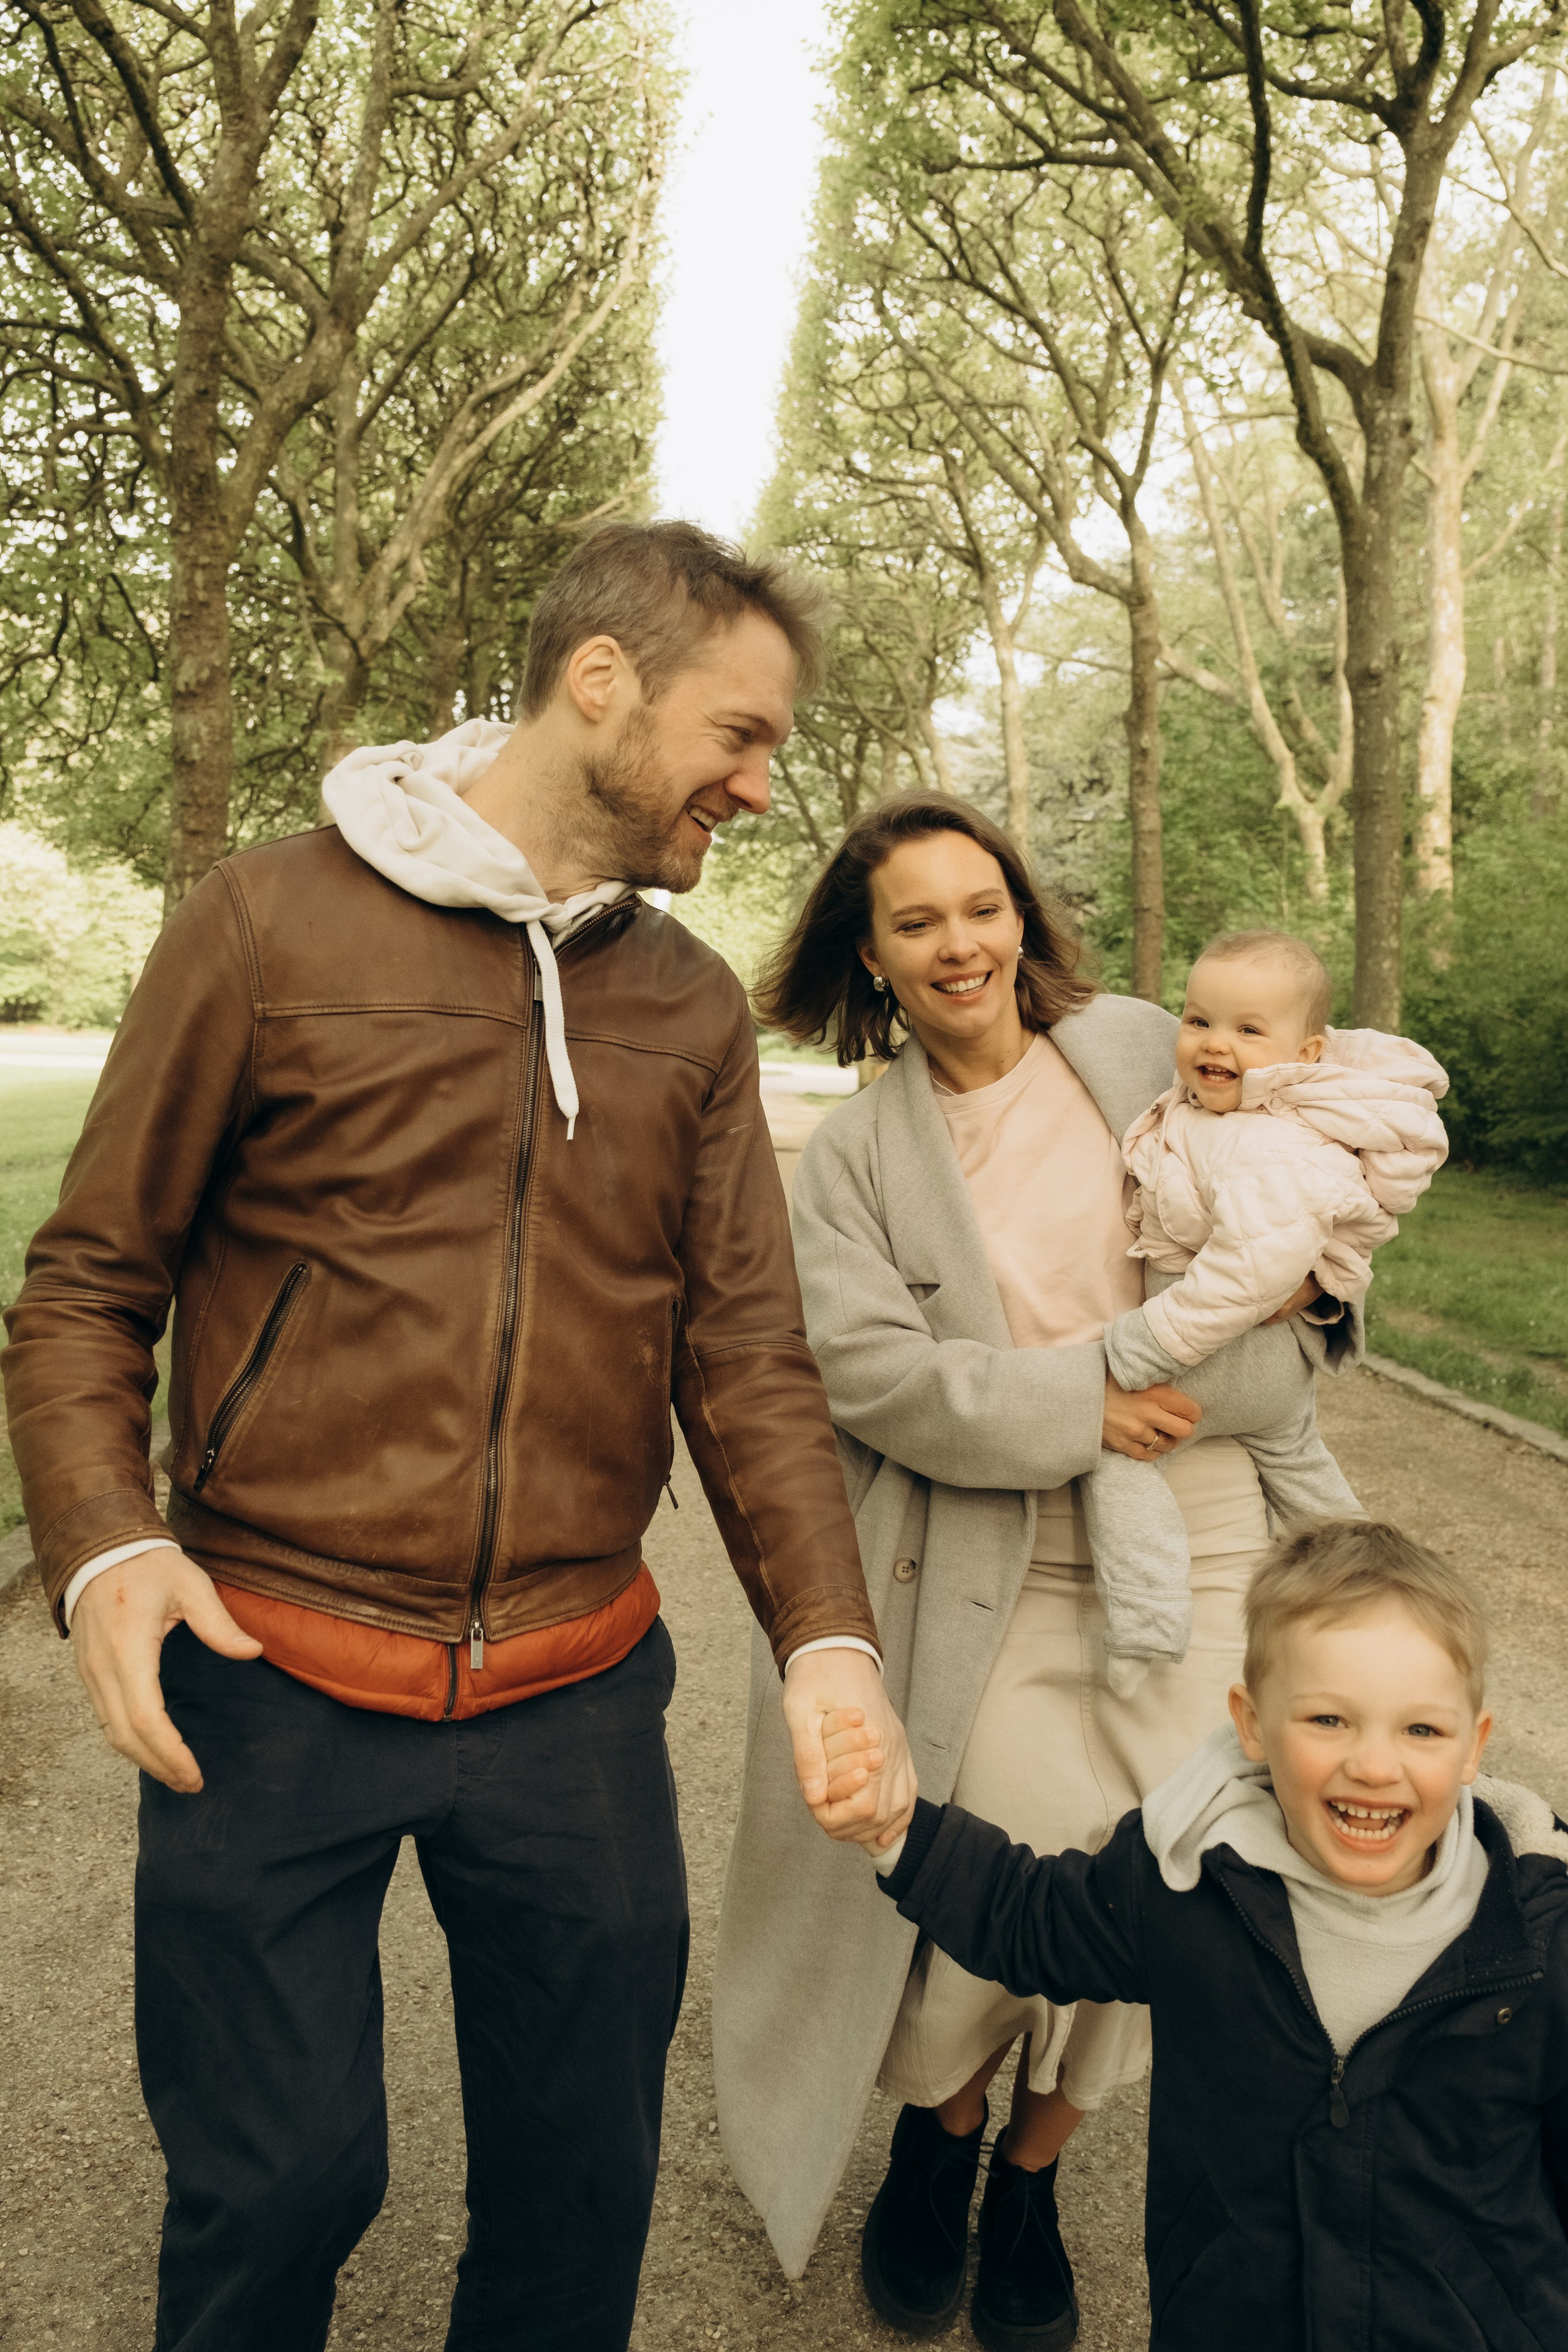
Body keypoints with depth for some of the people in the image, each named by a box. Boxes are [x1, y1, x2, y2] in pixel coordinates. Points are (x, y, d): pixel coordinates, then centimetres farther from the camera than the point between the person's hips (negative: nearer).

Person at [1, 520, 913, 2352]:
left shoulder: (692, 1007, 6)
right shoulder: (274, 920, -5)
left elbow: (747, 1353, 2)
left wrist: (826, 1635, -10)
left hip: (581, 1698, 4)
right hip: (274, 1688, -3)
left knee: (583, 2179, 16)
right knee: (277, 2182, 11)